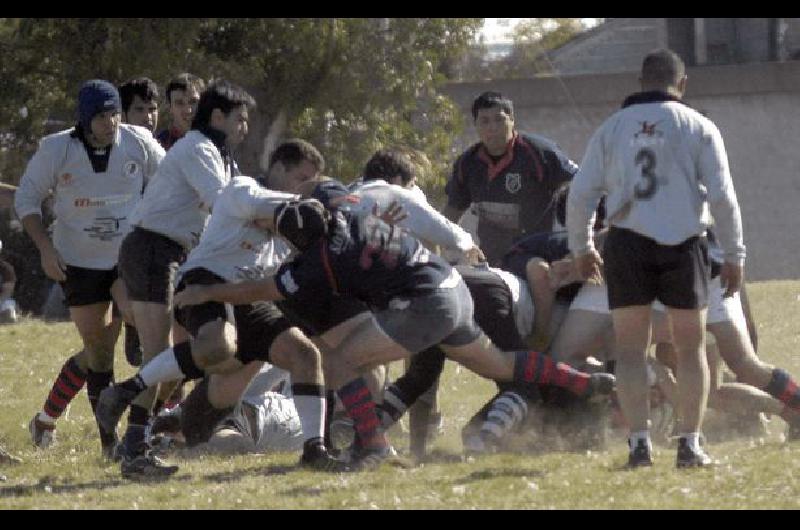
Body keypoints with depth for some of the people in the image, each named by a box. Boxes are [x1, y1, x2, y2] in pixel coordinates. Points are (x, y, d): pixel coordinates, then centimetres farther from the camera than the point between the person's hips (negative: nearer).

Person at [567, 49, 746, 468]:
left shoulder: (612, 127, 11)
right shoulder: (698, 127, 5)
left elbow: (581, 193, 8)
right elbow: (722, 196, -1)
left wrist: (581, 248, 21)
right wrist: (734, 255, 6)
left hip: (627, 244, 1)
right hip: (682, 244, -1)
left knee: (630, 350, 6)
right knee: (690, 348, 9)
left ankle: (639, 442, -4)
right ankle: (690, 444, 3)